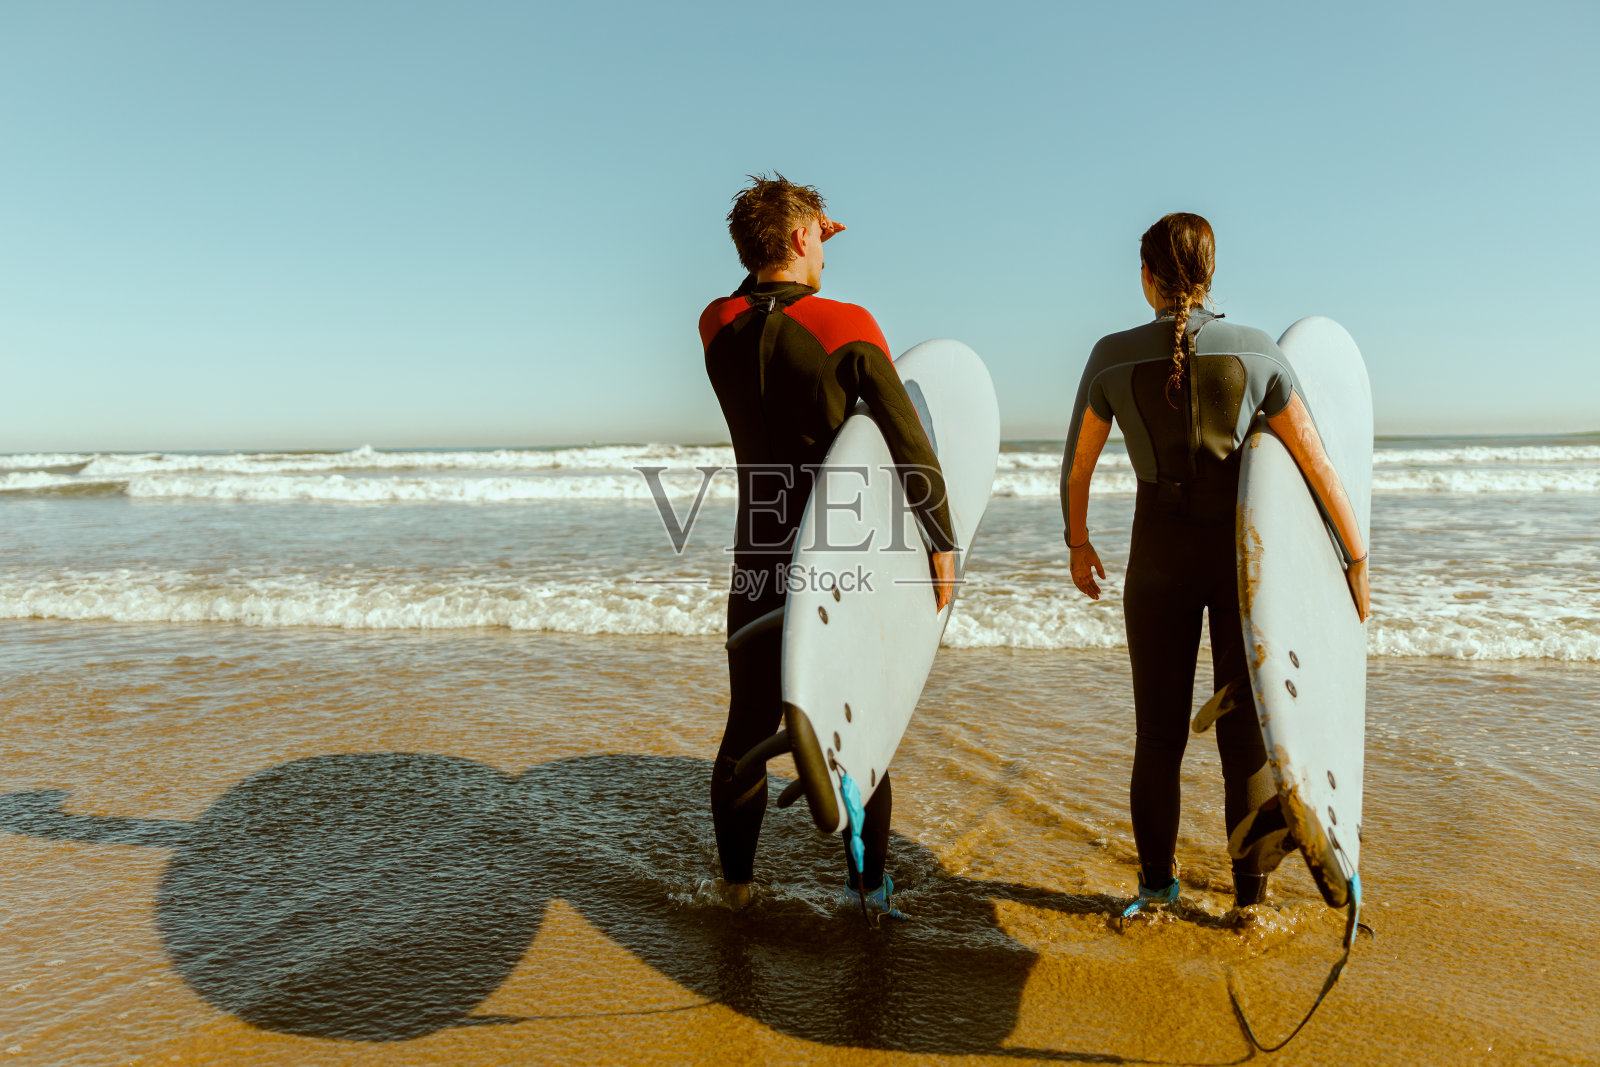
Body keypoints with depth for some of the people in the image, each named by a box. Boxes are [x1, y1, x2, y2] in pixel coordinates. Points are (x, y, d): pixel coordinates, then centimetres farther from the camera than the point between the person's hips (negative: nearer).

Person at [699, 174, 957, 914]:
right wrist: (942, 543, -10)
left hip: (761, 560, 3)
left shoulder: (717, 326, -2)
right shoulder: (846, 326, -13)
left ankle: (736, 881, 24)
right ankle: (870, 884, 22)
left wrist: (789, 254, 17)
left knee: (748, 726, 14)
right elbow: (911, 448, -17)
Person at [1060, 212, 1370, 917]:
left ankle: (1156, 884, 25)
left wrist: (1079, 545, 17)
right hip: (1242, 553, 0)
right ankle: (1251, 895, 19)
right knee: (1245, 727, 11)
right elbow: (1319, 466, -6)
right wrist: (1356, 559, 3)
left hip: (1159, 555, 0)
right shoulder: (1257, 352, -7)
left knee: (1159, 730, 14)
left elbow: (1075, 469, 1)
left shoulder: (1112, 358, -7)